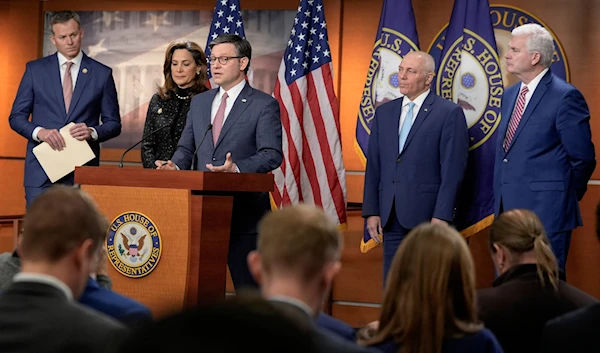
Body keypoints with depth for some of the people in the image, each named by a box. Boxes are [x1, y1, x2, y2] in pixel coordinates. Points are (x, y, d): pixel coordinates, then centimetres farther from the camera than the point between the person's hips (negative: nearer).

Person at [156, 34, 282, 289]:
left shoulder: (264, 105, -3)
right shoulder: (199, 102, 16)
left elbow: (272, 154, -11)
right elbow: (186, 148, 19)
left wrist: (237, 169, -28)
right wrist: (175, 165, -4)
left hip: (244, 211, -6)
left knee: (248, 287, -2)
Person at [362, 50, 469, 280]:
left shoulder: (449, 113, -2)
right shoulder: (384, 113, 14)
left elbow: (453, 170, -7)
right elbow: (374, 166, 14)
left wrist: (441, 216, -13)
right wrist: (371, 211, 7)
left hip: (427, 215, -5)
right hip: (391, 216, 5)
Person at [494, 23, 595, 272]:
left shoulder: (565, 97, -12)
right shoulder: (510, 95, 14)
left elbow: (583, 159, -9)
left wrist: (564, 199, 2)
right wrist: (502, 200, 14)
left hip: (545, 214, -8)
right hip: (507, 210, 8)